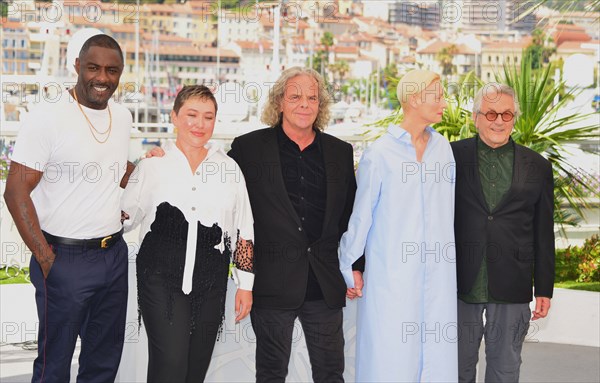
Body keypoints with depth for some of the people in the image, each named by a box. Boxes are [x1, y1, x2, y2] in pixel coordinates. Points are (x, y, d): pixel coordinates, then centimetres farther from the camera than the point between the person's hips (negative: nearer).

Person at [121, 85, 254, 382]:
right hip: (161, 280, -2)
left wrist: (245, 285, 8)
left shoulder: (228, 168, 8)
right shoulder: (152, 165, 3)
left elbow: (243, 232, 10)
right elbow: (123, 217, 9)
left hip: (210, 286, 3)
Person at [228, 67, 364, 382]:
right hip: (272, 283, -2)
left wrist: (355, 268, 7)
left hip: (326, 285, 2)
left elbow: (351, 215, 12)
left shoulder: (340, 152, 8)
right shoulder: (248, 148, -1)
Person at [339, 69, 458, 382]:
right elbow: (360, 215, -1)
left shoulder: (442, 148, 6)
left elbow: (449, 212, 11)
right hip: (391, 274, -4)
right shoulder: (379, 154, -8)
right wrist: (350, 268, 4)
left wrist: (454, 262, 12)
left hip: (438, 275, 5)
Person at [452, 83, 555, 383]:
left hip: (512, 289, 1)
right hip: (461, 285, -1)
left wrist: (544, 289, 6)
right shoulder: (453, 156, 0)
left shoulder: (537, 167, 4)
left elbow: (544, 234, 6)